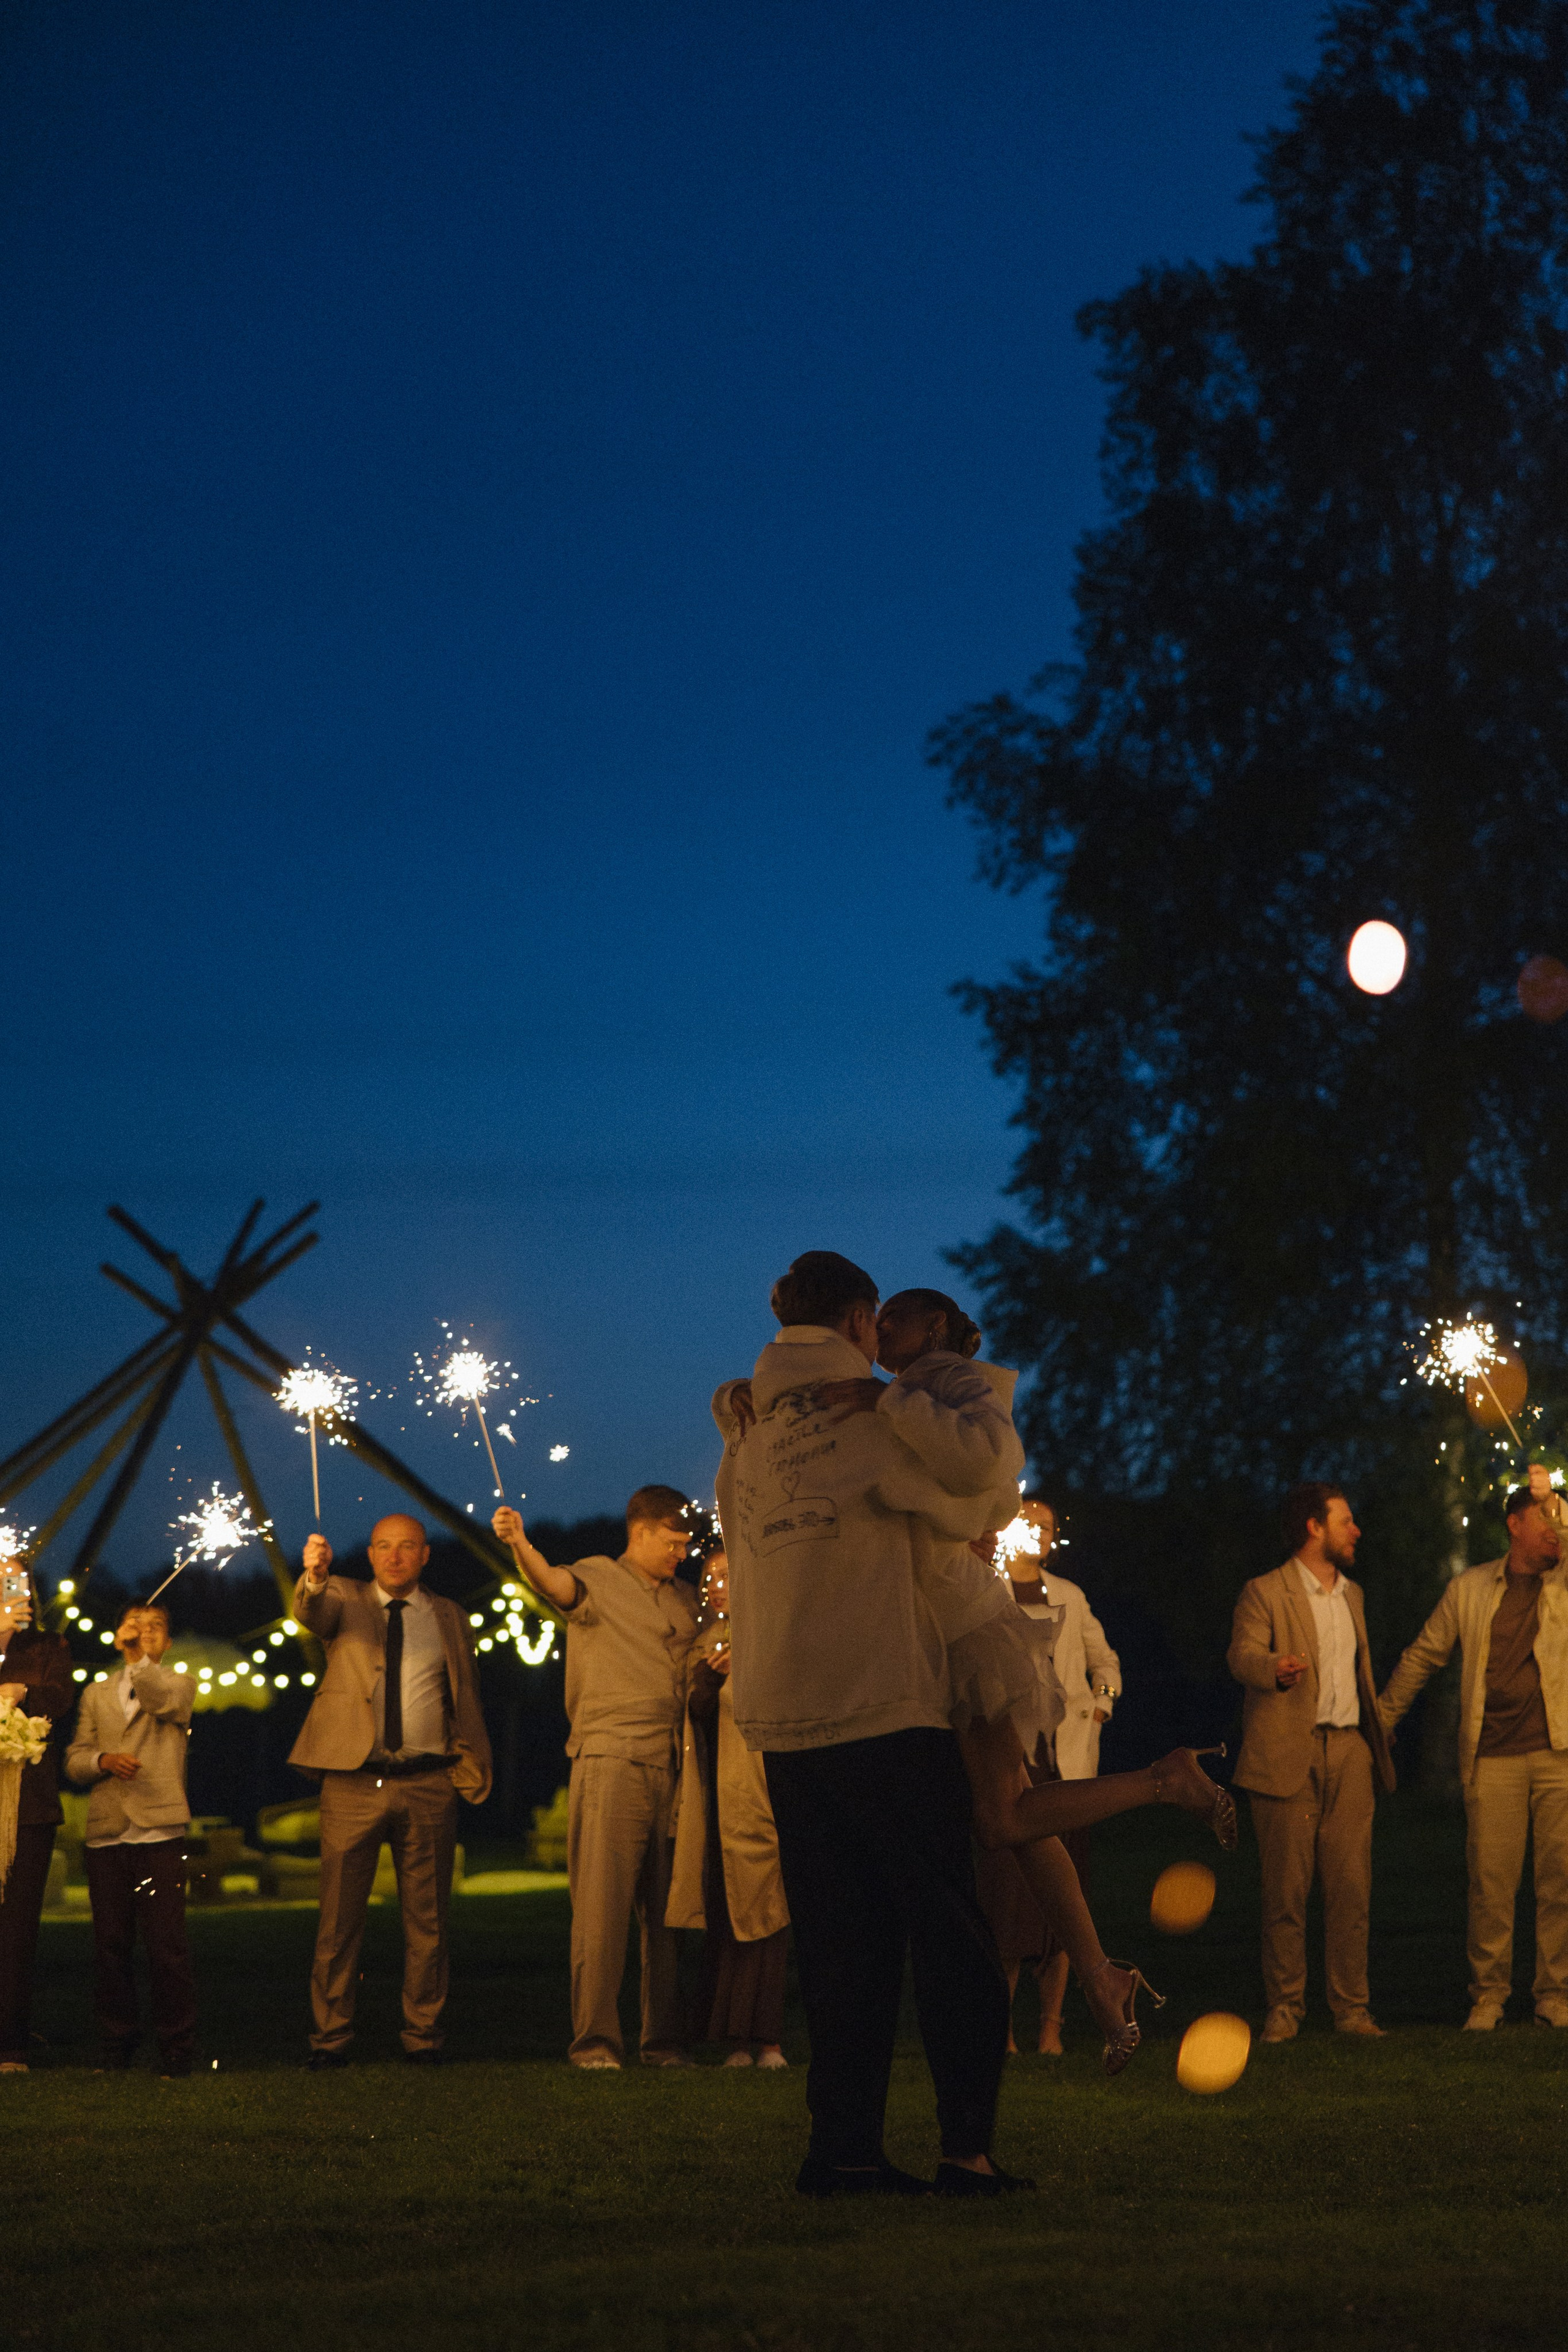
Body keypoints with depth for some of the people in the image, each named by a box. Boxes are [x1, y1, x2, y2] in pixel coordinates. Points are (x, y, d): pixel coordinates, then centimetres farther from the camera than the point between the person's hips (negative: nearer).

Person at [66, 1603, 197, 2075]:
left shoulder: (178, 1684, 10)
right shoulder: (96, 1694, 20)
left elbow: (162, 1702, -14)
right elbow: (75, 1759, 12)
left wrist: (140, 1655, -7)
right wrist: (103, 1760, -8)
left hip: (160, 1835, -3)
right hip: (106, 1836, 3)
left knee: (167, 1946, -8)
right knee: (110, 1947, 4)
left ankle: (175, 2049, -2)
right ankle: (116, 2045, 12)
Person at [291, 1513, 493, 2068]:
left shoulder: (448, 1618, 15)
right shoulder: (345, 1600, 9)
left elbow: (467, 1700, 19)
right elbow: (312, 1612, -15)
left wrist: (475, 1766, 8)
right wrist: (314, 1578, -38)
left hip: (428, 1784, 2)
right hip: (353, 1782, -2)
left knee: (427, 1918, 3)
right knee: (339, 1916, -1)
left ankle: (423, 2036, 10)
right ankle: (330, 2038, 4)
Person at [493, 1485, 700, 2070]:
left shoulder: (685, 1599, 21)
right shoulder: (598, 1579, 1)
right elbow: (556, 1584, -22)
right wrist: (521, 1547, -41)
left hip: (671, 1764, 6)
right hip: (611, 1759, -6)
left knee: (666, 1908, 6)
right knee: (603, 1904, -8)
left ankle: (665, 2038, 10)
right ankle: (594, 2039, -8)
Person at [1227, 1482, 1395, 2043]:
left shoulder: (1352, 1595, 22)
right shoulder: (1265, 1593, -1)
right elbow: (1243, 1653, -16)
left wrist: (1378, 1729, 24)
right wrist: (1275, 1668, -37)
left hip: (1349, 1752, 5)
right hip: (1288, 1758, -5)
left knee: (1351, 1887, 0)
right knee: (1286, 1890, -4)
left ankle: (1351, 2007, 5)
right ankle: (1284, 2009, 2)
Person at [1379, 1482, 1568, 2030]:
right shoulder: (1470, 1590, 11)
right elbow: (1421, 1657, 19)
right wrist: (1380, 1721, 23)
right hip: (1493, 1759, 0)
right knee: (1491, 1881, -2)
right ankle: (1488, 1998, 7)